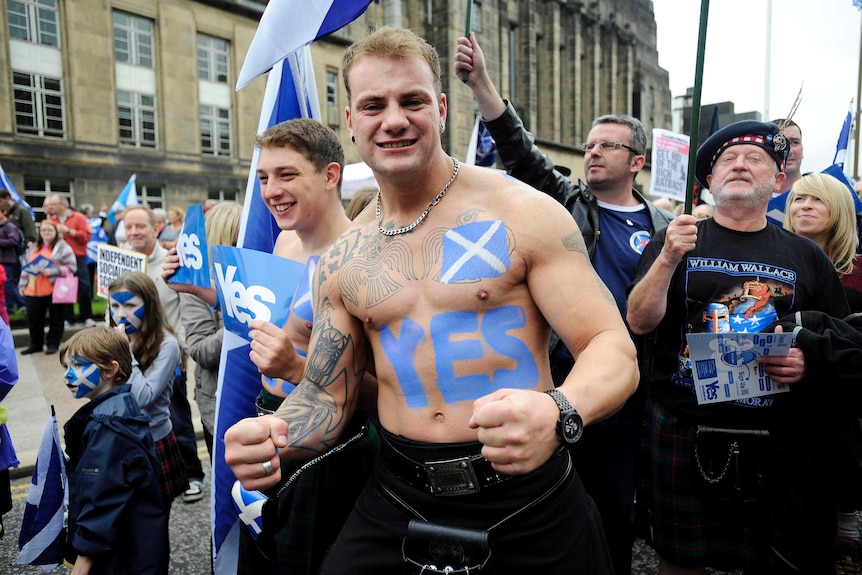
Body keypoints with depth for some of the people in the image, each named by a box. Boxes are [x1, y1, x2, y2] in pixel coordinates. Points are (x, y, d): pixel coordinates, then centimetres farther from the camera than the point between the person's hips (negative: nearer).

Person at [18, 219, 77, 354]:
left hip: (55, 291, -5)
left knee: (56, 319, 4)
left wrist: (52, 271, -20)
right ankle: (35, 344, 21)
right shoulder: (34, 248, 16)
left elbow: (71, 267, -11)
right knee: (33, 318, 8)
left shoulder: (62, 247, -2)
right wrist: (22, 285, 15)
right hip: (34, 291, 6)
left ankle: (53, 344, 16)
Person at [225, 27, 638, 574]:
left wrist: (557, 412, -35)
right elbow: (326, 396, 6)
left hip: (531, 506, -2)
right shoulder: (342, 261, 2)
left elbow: (614, 349, -13)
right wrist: (273, 436, -16)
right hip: (398, 505, 3)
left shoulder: (523, 213, -10)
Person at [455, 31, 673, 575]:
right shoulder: (568, 203, 3)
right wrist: (481, 82, -19)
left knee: (616, 501, 14)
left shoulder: (663, 227, 4)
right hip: (559, 376, 0)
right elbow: (519, 150, -9)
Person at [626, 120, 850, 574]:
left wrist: (809, 361, -10)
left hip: (771, 433, 2)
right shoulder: (673, 241, 1)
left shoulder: (806, 256, 6)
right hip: (683, 429, -1)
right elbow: (639, 323, -9)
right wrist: (668, 259, -23)